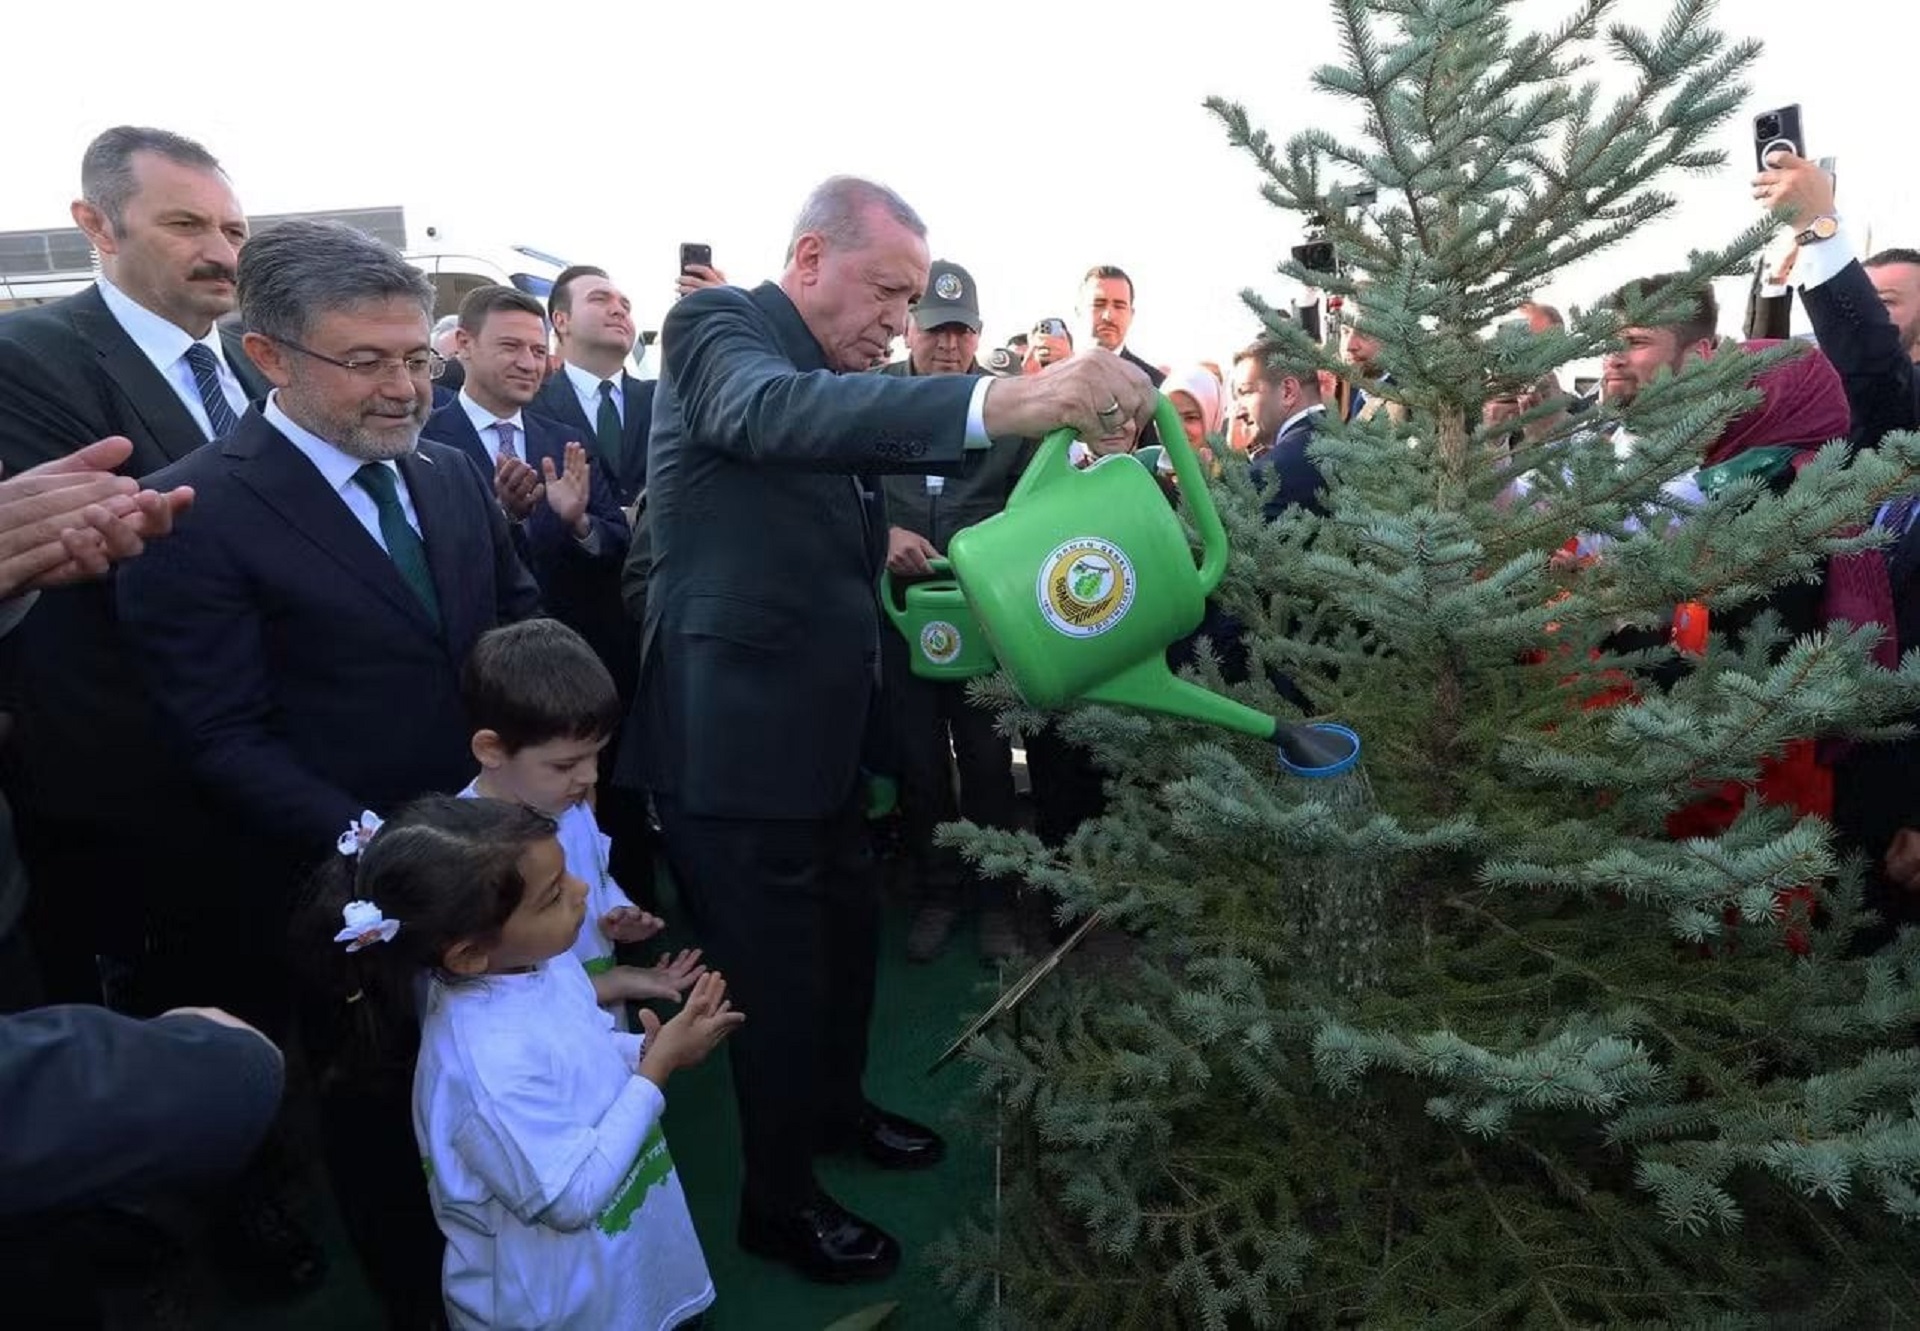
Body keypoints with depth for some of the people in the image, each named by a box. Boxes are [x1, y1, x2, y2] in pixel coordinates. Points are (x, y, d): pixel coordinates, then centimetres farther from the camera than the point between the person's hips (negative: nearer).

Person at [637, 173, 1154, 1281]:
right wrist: (1002, 399, -50)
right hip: (738, 739, -8)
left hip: (821, 726, 9)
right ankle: (780, 1202, 30)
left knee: (849, 934, 23)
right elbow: (772, 412, -38)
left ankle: (837, 1108, 48)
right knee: (779, 977, 7)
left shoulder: (839, 375, 11)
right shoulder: (720, 324, -14)